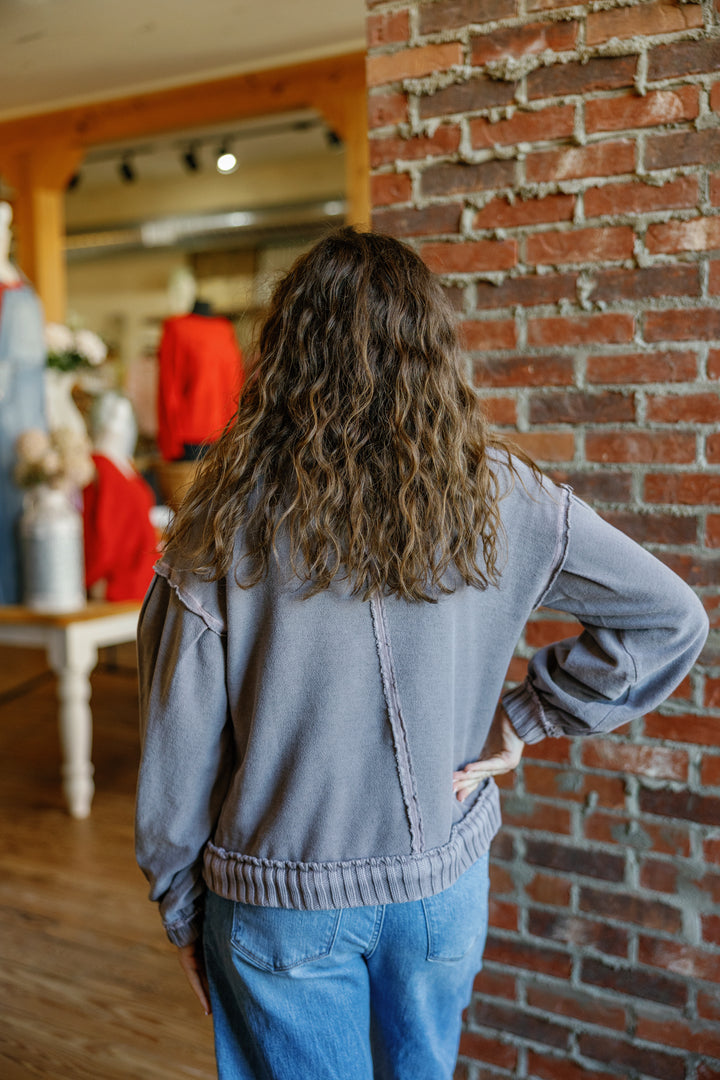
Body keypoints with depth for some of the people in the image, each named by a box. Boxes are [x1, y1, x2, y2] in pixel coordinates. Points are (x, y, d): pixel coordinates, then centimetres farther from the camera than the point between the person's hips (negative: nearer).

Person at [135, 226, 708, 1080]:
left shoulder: (232, 515, -16)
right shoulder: (498, 496, -10)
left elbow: (179, 737, -9)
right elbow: (671, 618, -4)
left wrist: (179, 903, 5)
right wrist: (522, 720, -1)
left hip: (282, 902, -2)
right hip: (446, 883, 3)